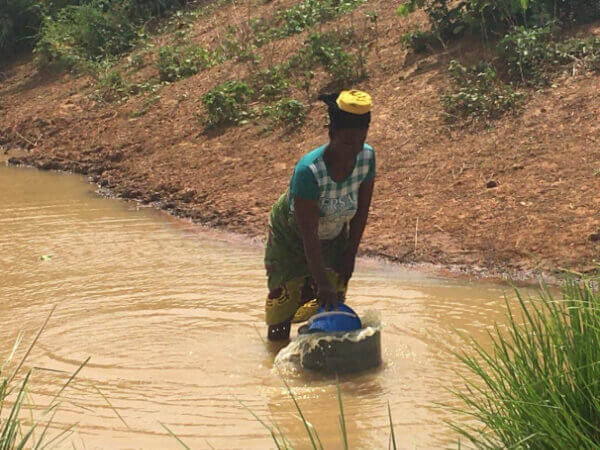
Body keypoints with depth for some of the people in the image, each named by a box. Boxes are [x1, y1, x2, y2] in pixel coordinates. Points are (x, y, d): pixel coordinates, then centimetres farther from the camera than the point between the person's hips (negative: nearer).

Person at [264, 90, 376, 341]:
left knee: (334, 298, 7)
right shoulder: (309, 171, -39)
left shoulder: (366, 157, -24)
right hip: (292, 235, -4)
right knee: (285, 296, 4)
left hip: (334, 236, 5)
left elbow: (361, 211, -9)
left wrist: (350, 255, -4)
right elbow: (309, 236, -36)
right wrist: (322, 283, -35)